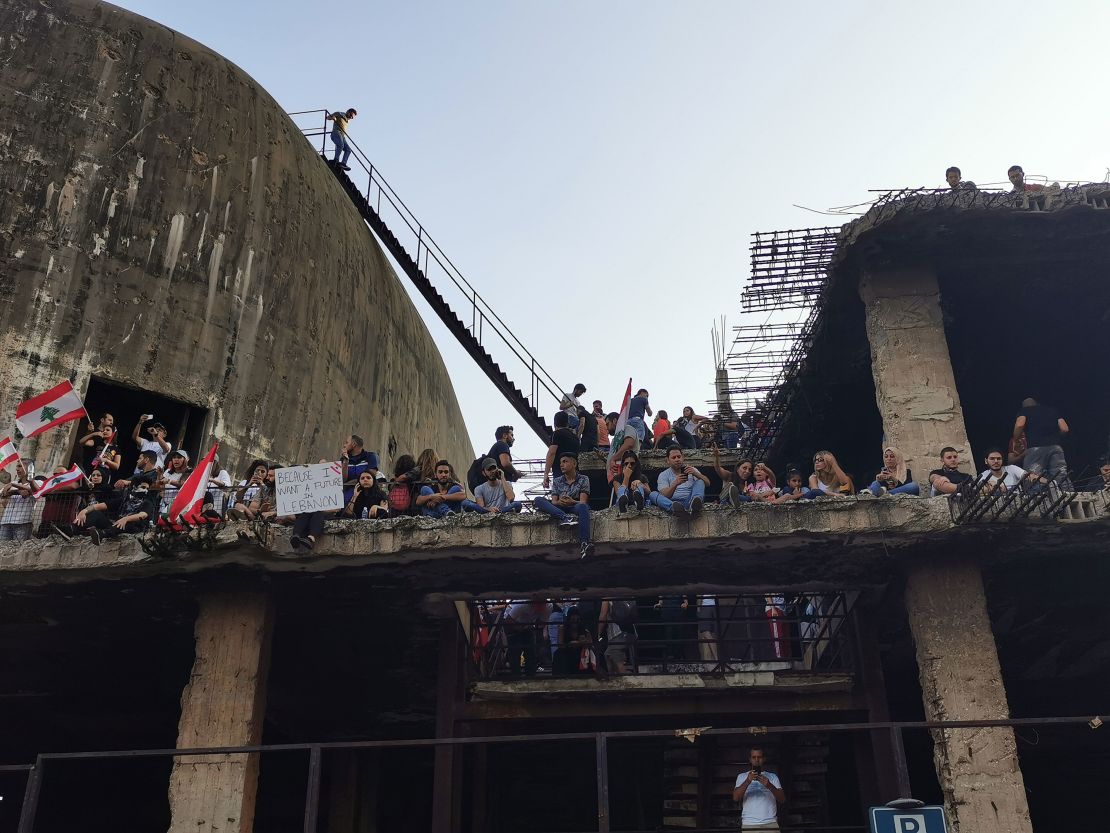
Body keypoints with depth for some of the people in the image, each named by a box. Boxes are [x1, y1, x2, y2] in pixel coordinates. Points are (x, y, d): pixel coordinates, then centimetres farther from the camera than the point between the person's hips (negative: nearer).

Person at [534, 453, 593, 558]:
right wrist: (559, 502, -23)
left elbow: (583, 502, -6)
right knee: (538, 501, -22)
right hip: (559, 509, 3)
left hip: (575, 507, -3)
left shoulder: (583, 479, 8)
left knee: (583, 507, -40)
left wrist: (572, 502, -30)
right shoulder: (557, 481, 16)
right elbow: (554, 502, 3)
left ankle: (584, 543, -55)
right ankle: (564, 517, -44)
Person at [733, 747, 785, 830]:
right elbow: (735, 798, -3)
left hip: (770, 823, 0)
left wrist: (769, 786, -18)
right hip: (749, 824, 0)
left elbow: (782, 799, 1)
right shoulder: (742, 777, 14)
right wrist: (748, 781, -18)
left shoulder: (773, 777, 15)